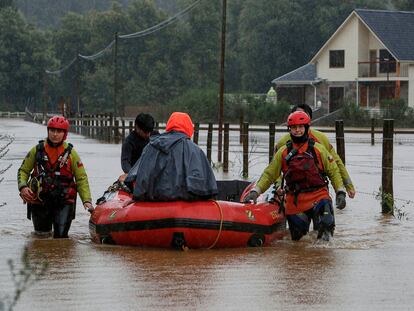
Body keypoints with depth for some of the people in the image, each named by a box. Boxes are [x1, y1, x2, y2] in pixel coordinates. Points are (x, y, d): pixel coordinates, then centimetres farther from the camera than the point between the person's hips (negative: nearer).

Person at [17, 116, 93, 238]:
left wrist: (87, 200, -10)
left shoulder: (71, 153, 2)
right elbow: (23, 170, 11)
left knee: (61, 235, -12)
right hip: (39, 201, 2)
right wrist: (22, 187, -9)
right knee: (41, 234, 12)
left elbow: (81, 178, 2)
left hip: (64, 202, -2)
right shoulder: (37, 150, 4)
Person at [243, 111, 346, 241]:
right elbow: (269, 174, 11)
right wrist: (255, 191, 1)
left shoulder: (318, 149, 5)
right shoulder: (283, 152, 9)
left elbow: (333, 171, 8)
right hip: (294, 200, 2)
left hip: (318, 195, -2)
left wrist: (340, 192, -2)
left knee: (326, 224, -26)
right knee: (297, 237, 3)